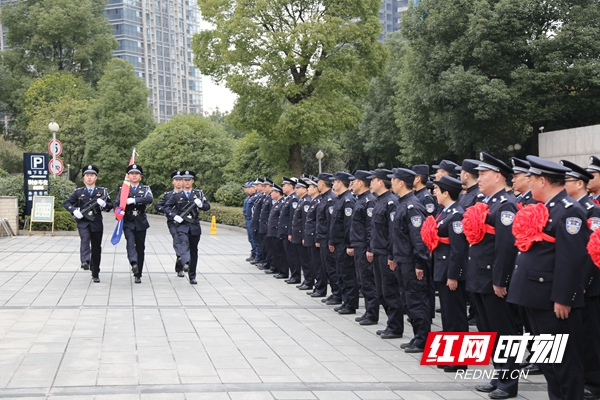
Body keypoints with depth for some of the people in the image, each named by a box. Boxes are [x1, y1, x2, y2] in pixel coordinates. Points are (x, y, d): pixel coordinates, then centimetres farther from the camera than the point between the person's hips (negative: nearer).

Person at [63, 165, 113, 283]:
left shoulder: (102, 192, 8)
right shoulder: (78, 192, 6)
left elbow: (110, 206, 8)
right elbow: (66, 203, 7)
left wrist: (104, 204, -14)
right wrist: (74, 211, -11)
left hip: (97, 223, 1)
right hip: (83, 222, -1)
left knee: (96, 248, 5)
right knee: (85, 239, -30)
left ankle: (95, 274, 16)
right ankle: (85, 262, -45)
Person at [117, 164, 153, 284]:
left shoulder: (145, 189, 9)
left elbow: (150, 199, -12)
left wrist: (134, 200, -21)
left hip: (140, 222, 1)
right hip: (128, 221, -1)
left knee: (140, 247, 2)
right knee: (130, 241, -25)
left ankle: (138, 274, 9)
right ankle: (133, 263, -44)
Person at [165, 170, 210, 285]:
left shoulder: (198, 193, 11)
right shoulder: (177, 196, 7)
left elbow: (207, 206, 9)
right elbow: (167, 206, 10)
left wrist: (200, 204, -13)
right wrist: (174, 216, -7)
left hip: (195, 226, 2)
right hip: (182, 225, -2)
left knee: (193, 251, 6)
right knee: (184, 242, -30)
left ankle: (192, 276, 14)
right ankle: (186, 263, -50)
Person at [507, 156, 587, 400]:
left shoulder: (569, 211, -15)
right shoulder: (544, 208, 14)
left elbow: (572, 259, -21)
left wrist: (562, 299, -23)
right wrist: (525, 290, 18)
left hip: (554, 300, -10)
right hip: (537, 296, 10)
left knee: (564, 360, 0)